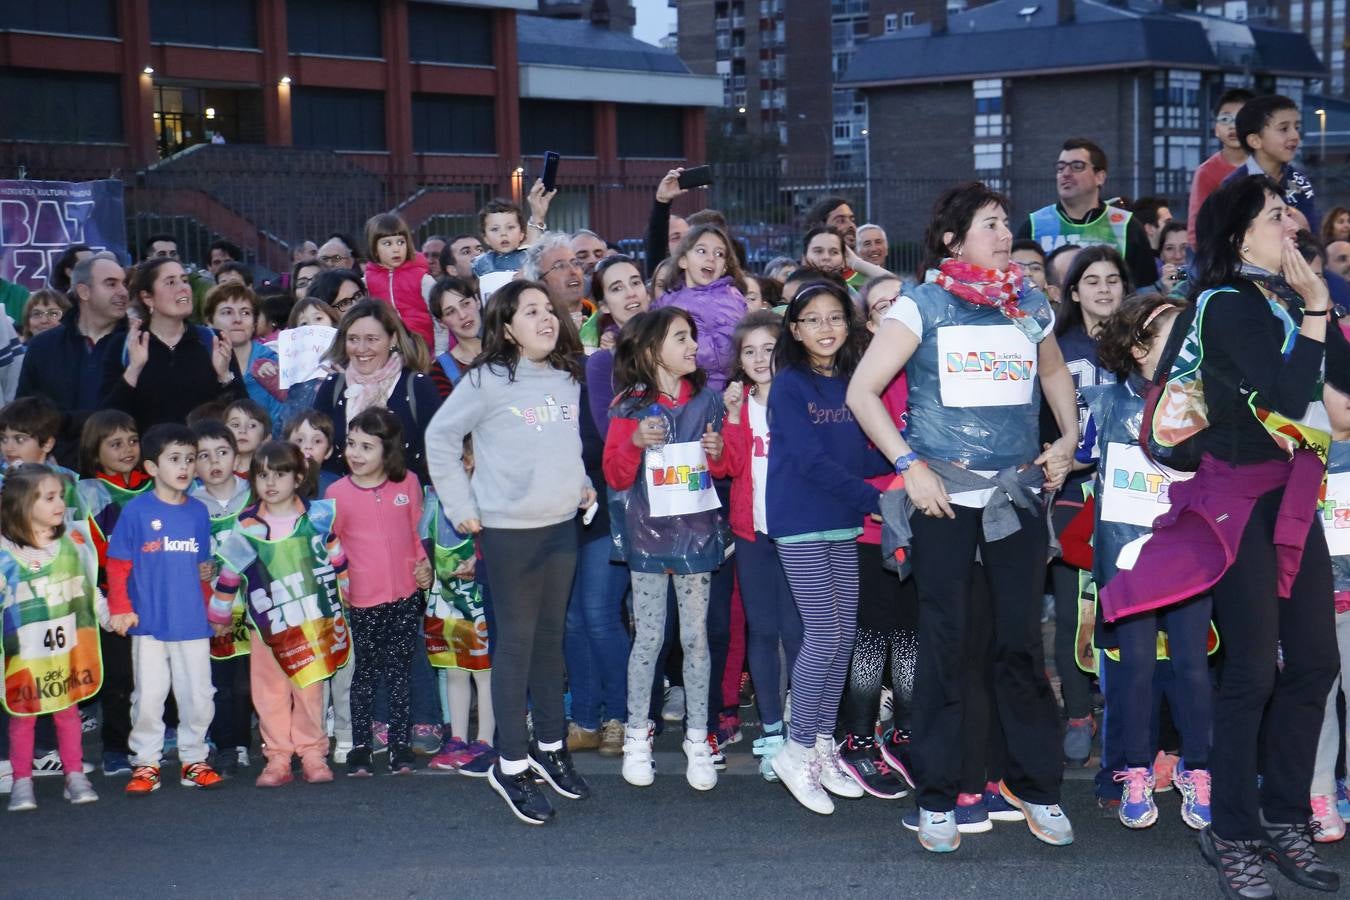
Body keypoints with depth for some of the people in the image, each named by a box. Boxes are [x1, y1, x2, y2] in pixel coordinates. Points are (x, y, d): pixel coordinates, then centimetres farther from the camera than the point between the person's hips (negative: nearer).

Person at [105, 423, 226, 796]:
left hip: (193, 623, 3)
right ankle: (145, 765, 12)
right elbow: (118, 564, -3)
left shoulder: (198, 512, 6)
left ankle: (194, 760, 20)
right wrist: (120, 608, -9)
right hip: (148, 623, -3)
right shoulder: (136, 510, -4)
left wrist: (214, 612, 18)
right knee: (148, 696, 2)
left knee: (198, 696, 7)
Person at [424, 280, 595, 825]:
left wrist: (584, 484, 10)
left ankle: (550, 747, 26)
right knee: (516, 641, -1)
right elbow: (440, 437, -5)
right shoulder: (488, 380, -9)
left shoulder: (569, 379, 8)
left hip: (562, 525, 5)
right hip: (508, 529, -5)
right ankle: (511, 764, 7)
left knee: (551, 637, 13)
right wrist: (460, 506, -6)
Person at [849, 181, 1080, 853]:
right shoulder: (921, 306, -3)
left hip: (1018, 491, 3)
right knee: (943, 645, 1)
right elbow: (861, 392, -6)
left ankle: (1035, 785, 19)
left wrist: (1068, 438, 13)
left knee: (1022, 641, 5)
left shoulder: (1029, 305, 9)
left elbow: (1054, 373, 28)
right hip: (943, 495, -3)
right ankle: (936, 798, 12)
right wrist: (907, 466, -12)